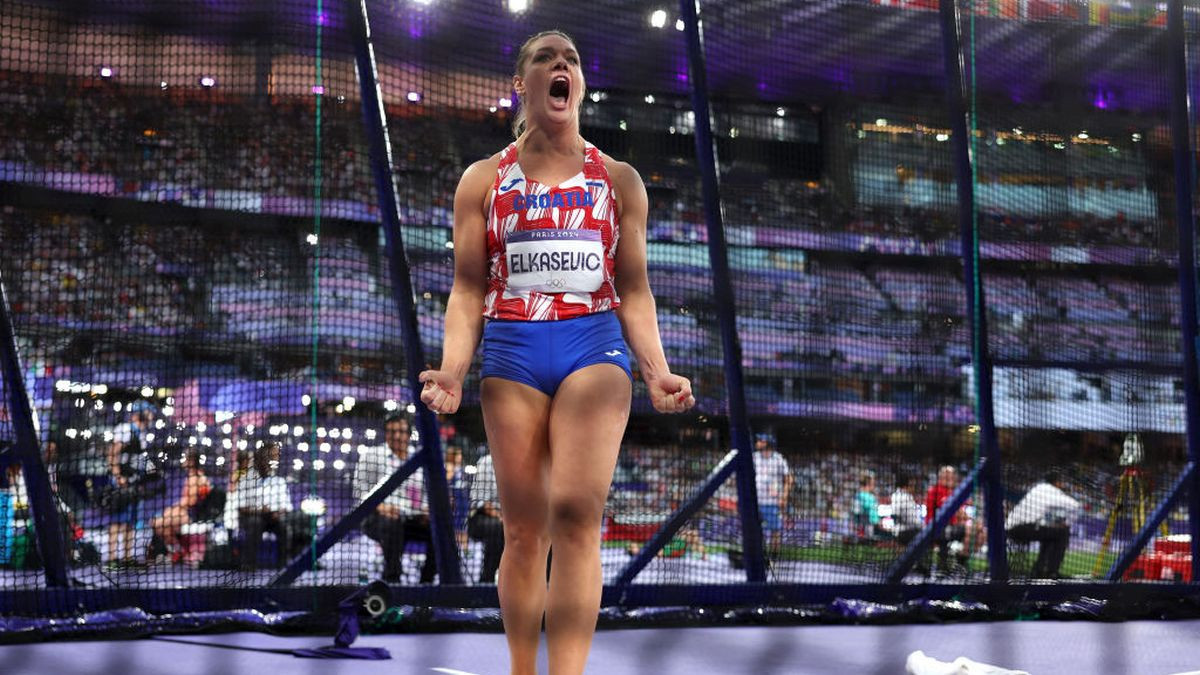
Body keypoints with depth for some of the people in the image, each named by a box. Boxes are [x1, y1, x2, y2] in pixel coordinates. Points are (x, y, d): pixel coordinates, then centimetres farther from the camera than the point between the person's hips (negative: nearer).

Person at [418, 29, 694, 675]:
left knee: (576, 511, -19)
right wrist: (452, 370, -10)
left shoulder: (618, 180, 12)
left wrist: (656, 371, -5)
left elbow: (634, 291, 10)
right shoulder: (483, 181, 10)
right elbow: (468, 289, 5)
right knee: (524, 532, 2)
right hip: (511, 351, 1)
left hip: (594, 345, -1)